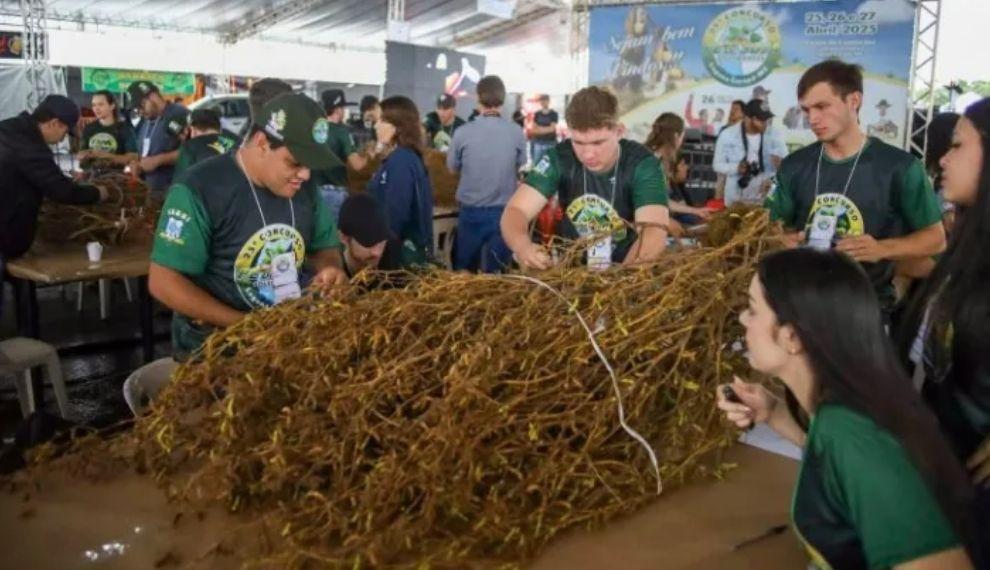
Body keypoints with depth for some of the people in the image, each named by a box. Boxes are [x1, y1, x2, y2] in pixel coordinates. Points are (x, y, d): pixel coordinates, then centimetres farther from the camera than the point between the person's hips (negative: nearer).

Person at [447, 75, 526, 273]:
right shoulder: (517, 132, -10)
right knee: (497, 273, 10)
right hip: (504, 211, 0)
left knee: (464, 272, 14)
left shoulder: (463, 132, -12)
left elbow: (452, 167, 5)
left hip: (470, 211, 0)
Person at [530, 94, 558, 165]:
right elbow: (534, 129, 5)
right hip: (538, 143, 3)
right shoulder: (537, 114, 9)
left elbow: (552, 128, -8)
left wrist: (540, 129, -4)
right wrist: (547, 129, -9)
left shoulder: (554, 114, 0)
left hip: (550, 143, -3)